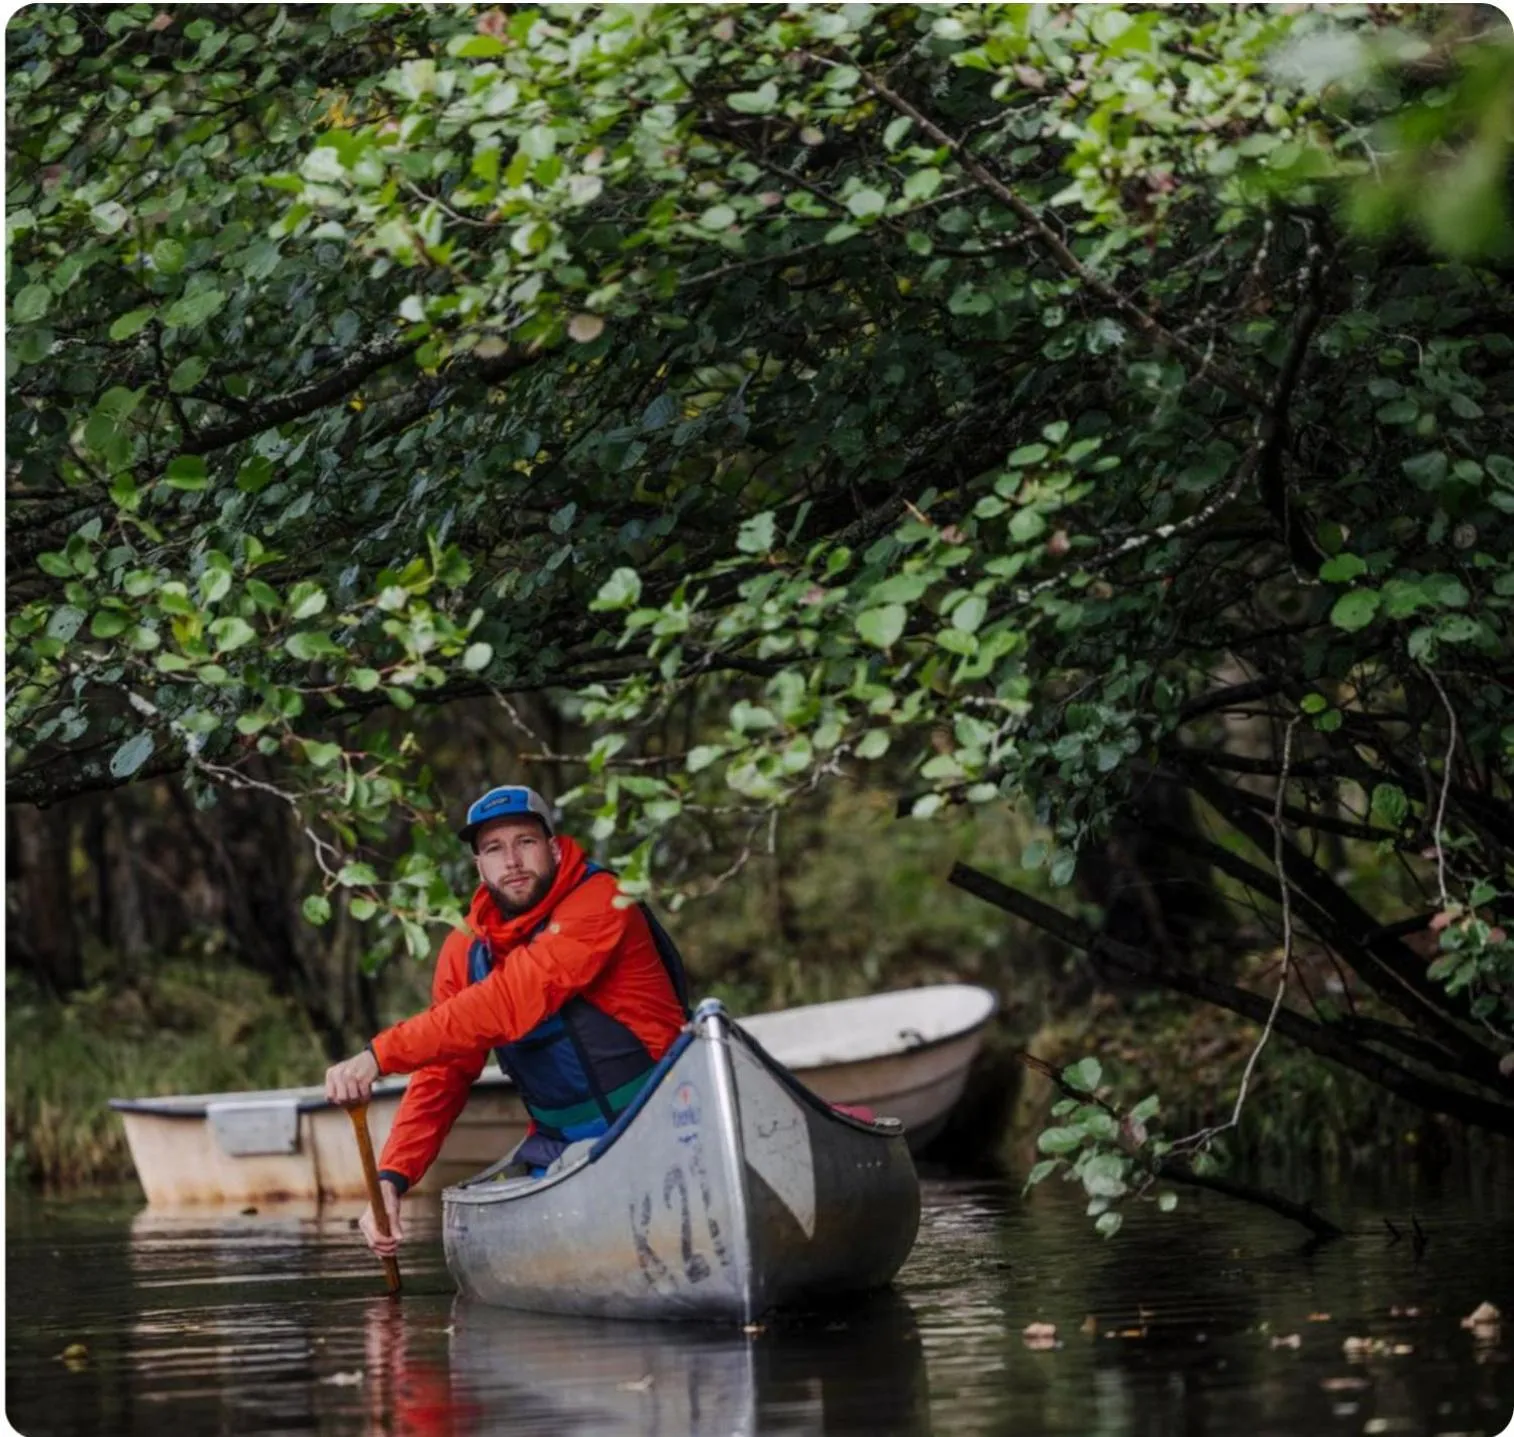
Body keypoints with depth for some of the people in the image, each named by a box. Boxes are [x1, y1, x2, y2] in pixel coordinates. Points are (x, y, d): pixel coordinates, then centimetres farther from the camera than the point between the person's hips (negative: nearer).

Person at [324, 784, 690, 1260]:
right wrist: (391, 1178, -8)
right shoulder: (465, 952, 7)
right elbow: (441, 1076, 7)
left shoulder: (597, 903, -16)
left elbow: (509, 1004, -27)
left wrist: (380, 1055, -32)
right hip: (562, 1145, 7)